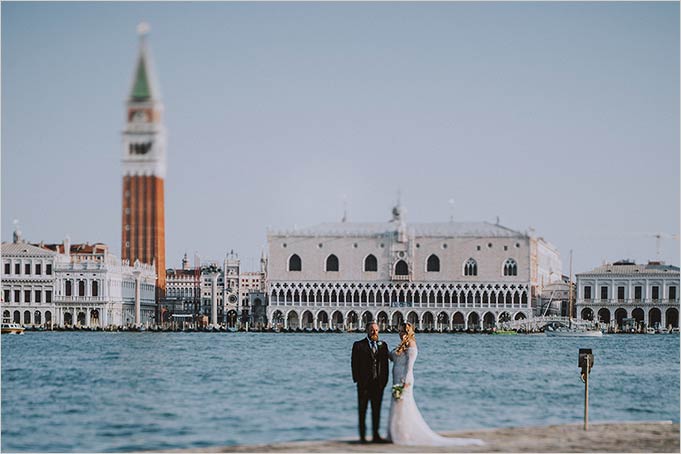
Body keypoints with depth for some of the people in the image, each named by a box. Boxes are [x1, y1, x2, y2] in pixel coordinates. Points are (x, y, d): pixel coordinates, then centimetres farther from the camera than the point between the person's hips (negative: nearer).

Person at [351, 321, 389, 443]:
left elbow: (385, 363, 10)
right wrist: (357, 380, -11)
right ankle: (362, 436, 7)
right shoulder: (358, 345, -1)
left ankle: (376, 435, 15)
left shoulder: (383, 345, 10)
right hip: (364, 383, -3)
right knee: (362, 410, 2)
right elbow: (354, 363, -4)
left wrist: (385, 380, 2)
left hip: (378, 383, 3)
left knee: (377, 410, 8)